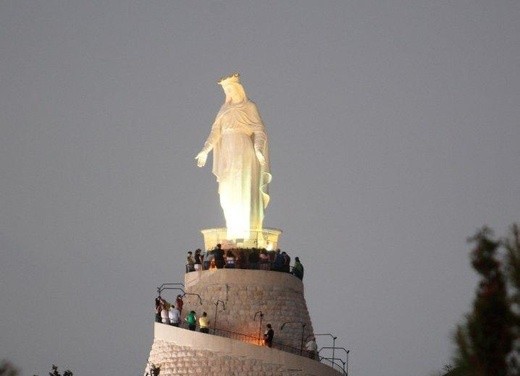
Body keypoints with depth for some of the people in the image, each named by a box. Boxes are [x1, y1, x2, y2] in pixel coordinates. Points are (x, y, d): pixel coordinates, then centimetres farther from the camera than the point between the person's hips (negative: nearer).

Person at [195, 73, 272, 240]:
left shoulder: (249, 107, 1)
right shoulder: (225, 109, 17)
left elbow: (259, 130, -5)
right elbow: (216, 131, 13)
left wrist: (258, 149, -21)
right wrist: (205, 151, 3)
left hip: (243, 152, -6)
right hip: (228, 153, 6)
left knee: (243, 190, -10)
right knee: (228, 193, 1)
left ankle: (247, 225, -11)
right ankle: (234, 226, 3)